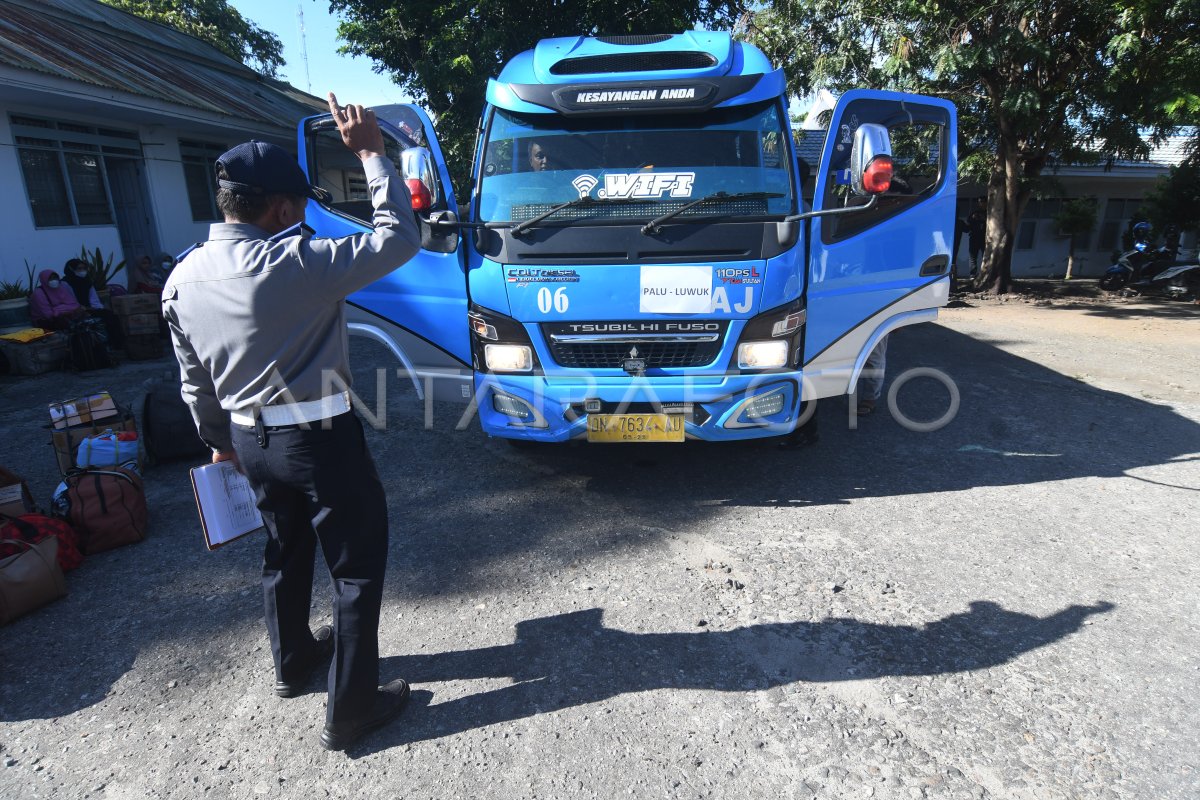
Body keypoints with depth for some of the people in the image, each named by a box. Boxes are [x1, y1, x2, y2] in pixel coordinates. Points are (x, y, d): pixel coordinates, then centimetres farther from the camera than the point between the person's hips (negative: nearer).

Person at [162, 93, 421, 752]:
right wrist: (371, 153, -7)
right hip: (320, 437, -7)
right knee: (357, 567, 6)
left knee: (284, 550, 26)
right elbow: (399, 238, -15)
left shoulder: (183, 279, 2)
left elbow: (195, 382, 11)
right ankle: (350, 711, 17)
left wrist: (219, 440, 24)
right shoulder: (295, 262, -20)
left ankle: (292, 662, 47)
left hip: (249, 438, 7)